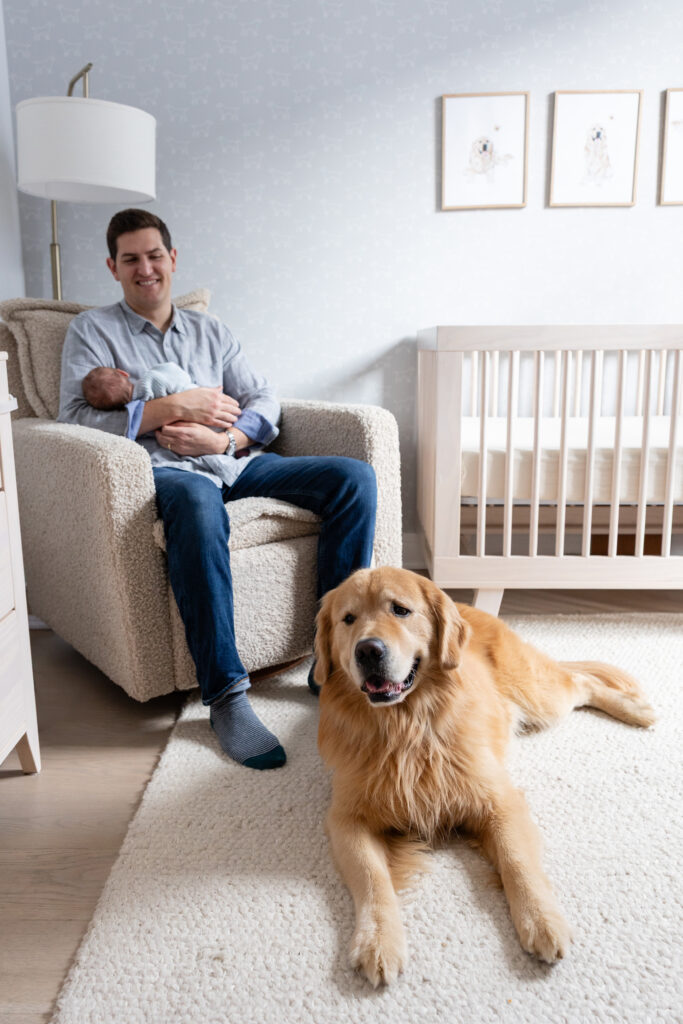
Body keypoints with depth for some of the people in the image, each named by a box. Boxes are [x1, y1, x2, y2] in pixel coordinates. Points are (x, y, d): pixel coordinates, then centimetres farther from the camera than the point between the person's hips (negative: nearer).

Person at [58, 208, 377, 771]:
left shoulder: (210, 330, 24)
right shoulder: (93, 330, 13)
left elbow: (265, 401, 12)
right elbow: (77, 417, -4)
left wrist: (224, 437, -10)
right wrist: (175, 407, -11)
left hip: (235, 460, 5)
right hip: (162, 468, -5)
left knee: (355, 476, -16)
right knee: (196, 500, -43)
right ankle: (225, 693, -35)